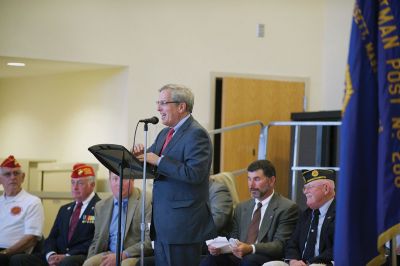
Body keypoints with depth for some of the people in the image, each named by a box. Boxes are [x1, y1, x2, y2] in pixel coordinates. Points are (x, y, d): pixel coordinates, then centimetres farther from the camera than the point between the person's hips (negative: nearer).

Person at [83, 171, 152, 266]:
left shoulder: (146, 202, -3)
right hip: (108, 255, 5)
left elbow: (150, 241, -10)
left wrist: (122, 255, -19)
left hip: (135, 256, -5)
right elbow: (96, 241, 20)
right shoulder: (101, 206, 16)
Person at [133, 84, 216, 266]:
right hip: (163, 223, 9)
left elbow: (195, 173, -24)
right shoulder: (166, 133, 16)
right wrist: (140, 155, -3)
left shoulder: (196, 134, -12)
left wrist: (159, 161, -22)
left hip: (183, 224, -9)